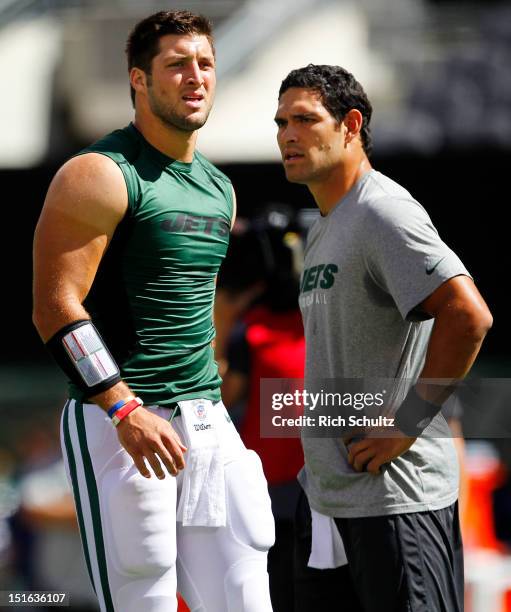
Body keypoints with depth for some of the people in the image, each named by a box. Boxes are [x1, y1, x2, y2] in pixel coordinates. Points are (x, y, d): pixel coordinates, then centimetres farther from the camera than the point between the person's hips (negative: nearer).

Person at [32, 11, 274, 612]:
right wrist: (125, 410, -23)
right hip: (116, 422, -8)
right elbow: (55, 307, -16)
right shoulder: (101, 175, -9)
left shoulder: (219, 189, 17)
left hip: (207, 420, 8)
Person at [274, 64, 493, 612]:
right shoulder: (321, 231, 18)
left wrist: (405, 427, -21)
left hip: (396, 497, -10)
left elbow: (468, 317, -25)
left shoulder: (384, 213, -13)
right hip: (324, 491, 10)